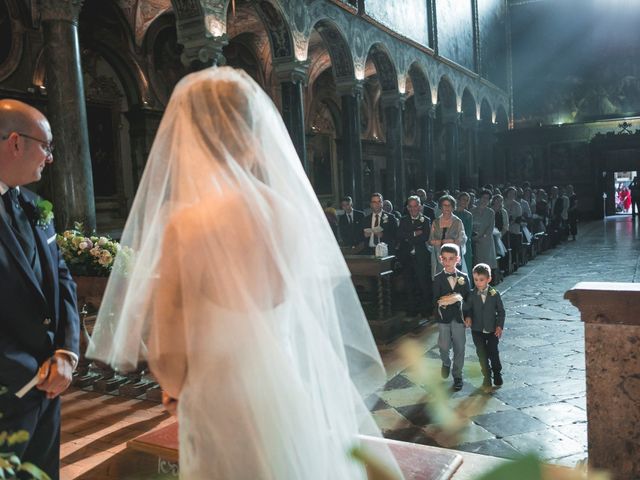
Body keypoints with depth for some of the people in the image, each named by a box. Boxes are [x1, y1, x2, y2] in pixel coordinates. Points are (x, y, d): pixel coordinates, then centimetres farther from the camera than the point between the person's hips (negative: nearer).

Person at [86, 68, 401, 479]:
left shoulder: (187, 223, -20)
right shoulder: (296, 212, -5)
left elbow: (171, 367, -14)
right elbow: (310, 327, 7)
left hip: (229, 414, -4)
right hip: (300, 404, 5)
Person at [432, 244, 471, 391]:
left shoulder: (464, 277, -1)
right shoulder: (438, 279, -5)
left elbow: (468, 298, 4)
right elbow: (436, 301, -8)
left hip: (459, 317, 1)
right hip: (444, 318, -1)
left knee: (459, 347, 6)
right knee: (444, 346, 1)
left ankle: (457, 376, 22)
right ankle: (446, 363, 35)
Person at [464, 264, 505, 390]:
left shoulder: (495, 294, -8)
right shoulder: (472, 295, -6)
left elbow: (501, 311, -1)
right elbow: (467, 309, 2)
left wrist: (500, 326, -8)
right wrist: (468, 317, -19)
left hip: (492, 329, -1)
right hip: (477, 330, 1)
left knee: (493, 352, 4)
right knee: (482, 354, 7)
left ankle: (497, 374, 27)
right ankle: (487, 376, 23)